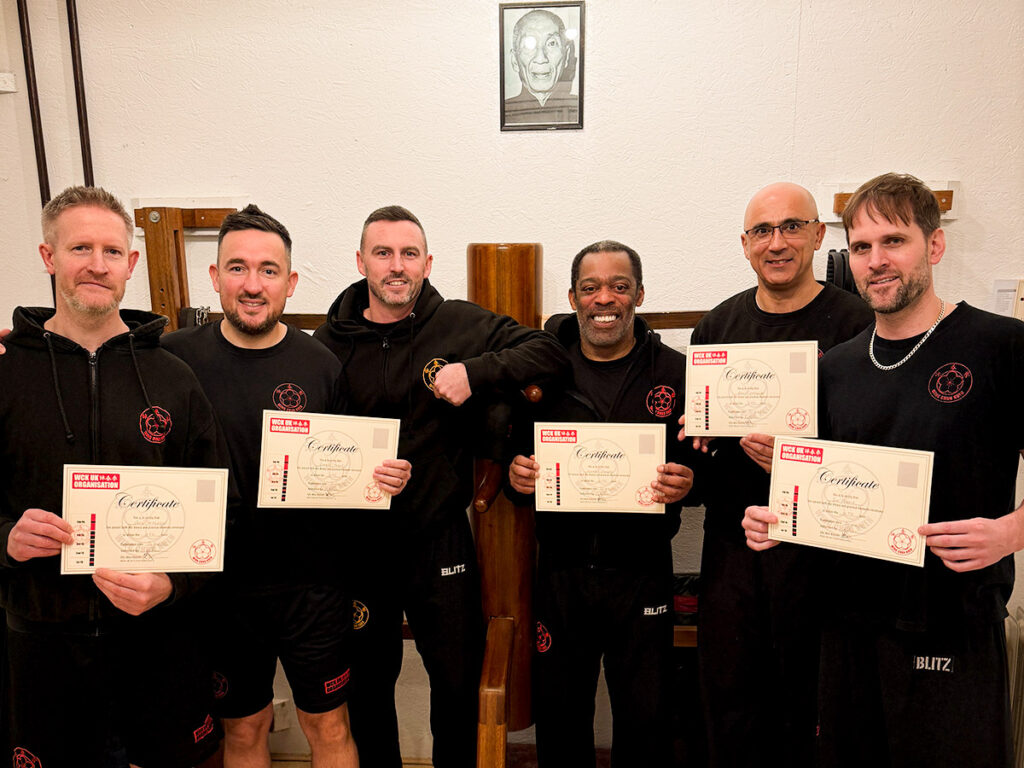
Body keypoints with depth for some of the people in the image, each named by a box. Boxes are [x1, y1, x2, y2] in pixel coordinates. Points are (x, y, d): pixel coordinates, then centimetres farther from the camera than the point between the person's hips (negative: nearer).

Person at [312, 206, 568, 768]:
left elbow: (548, 352, -8)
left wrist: (475, 371, -21)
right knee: (366, 684, 20)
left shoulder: (460, 325, -4)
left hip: (439, 538, -1)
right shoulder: (328, 342, 1)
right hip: (358, 544, 1)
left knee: (458, 681, 15)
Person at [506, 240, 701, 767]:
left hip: (641, 571, -1)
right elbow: (514, 461, 8)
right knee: (558, 714, 15)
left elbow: (703, 464, 4)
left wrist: (685, 483, -17)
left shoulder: (675, 372, 0)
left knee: (647, 721, 11)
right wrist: (515, 477, -13)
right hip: (560, 570, 1)